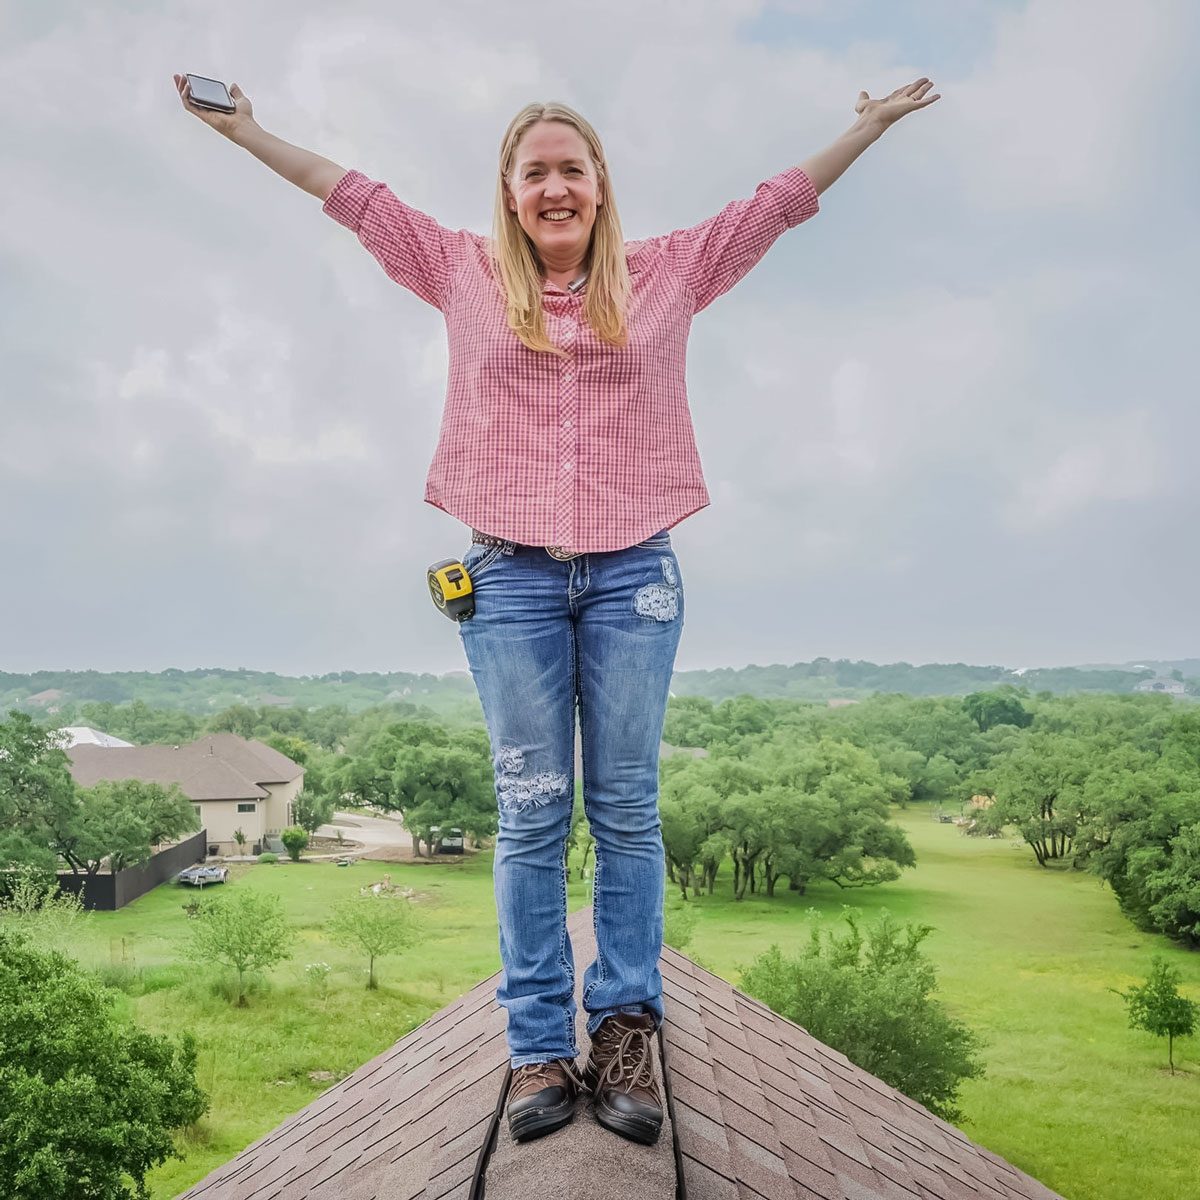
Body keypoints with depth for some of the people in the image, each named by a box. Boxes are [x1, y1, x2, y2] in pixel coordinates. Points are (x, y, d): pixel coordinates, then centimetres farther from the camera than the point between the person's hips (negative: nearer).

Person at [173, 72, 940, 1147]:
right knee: (531, 814, 0)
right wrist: (245, 131, 23)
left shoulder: (664, 275, 12)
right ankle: (541, 1047, 6)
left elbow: (778, 201, 17)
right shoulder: (466, 273, 13)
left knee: (627, 810, 1)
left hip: (633, 574, 0)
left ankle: (626, 1030, 9)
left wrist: (873, 122, 20)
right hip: (512, 576, 0)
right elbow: (356, 197, 18)